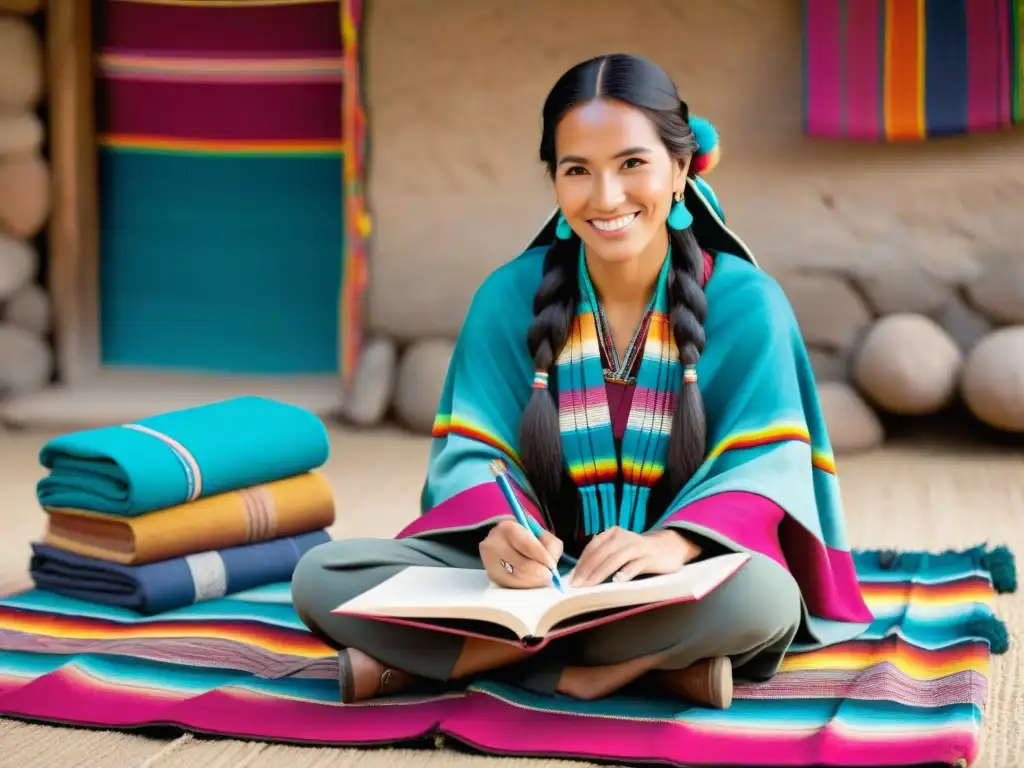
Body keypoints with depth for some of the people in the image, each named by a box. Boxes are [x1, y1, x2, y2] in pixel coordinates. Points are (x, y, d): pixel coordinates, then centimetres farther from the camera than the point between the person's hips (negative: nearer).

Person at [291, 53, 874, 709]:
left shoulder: (745, 302, -3)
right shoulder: (510, 298, 2)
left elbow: (766, 464, -10)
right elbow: (474, 452, -3)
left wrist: (675, 542, -32)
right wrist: (501, 530, -28)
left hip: (675, 588, -1)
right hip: (533, 578, 2)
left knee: (760, 595, -39)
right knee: (323, 578, -22)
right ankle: (640, 664, -24)